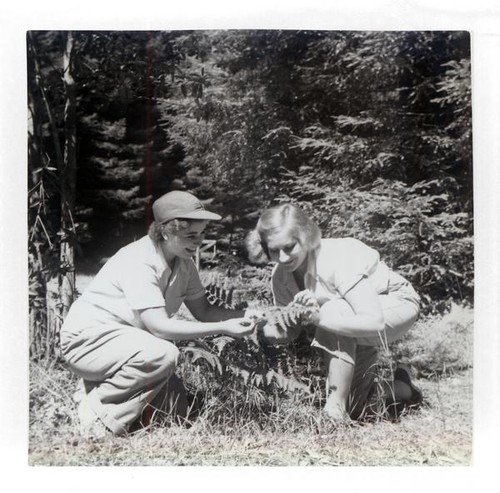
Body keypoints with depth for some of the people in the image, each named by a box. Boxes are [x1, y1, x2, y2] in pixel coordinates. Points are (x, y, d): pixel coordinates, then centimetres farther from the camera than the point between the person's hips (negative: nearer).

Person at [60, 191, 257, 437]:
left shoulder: (184, 263, -2)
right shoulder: (139, 262, -27)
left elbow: (203, 311, 2)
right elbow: (159, 326, -32)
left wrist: (246, 314, -15)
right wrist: (223, 328, -34)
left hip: (128, 339, 8)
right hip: (89, 339, -8)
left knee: (176, 411, -1)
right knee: (164, 354, -34)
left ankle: (109, 383, 16)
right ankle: (96, 409, -14)